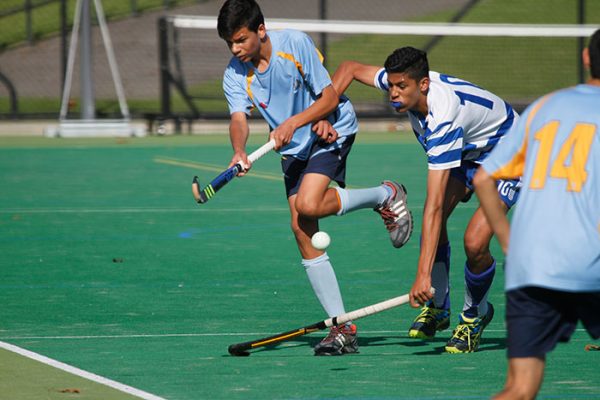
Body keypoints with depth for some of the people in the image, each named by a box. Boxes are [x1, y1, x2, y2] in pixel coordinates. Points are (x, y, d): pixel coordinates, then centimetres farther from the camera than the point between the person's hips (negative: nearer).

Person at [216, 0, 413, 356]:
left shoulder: (296, 43, -20)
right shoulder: (235, 75, -9)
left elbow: (330, 97, -17)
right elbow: (239, 118, -23)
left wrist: (293, 122, -32)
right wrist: (239, 151, -44)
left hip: (332, 130, -5)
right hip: (294, 149, 5)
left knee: (307, 204, -28)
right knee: (302, 231, -4)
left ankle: (386, 196, -2)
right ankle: (343, 329, -1)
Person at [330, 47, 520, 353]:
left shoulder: (443, 119, -42)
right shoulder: (404, 83, -20)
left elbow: (434, 206, -45)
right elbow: (350, 68, 1)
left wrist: (423, 275, -47)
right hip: (467, 152, 8)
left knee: (475, 241, -24)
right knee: (434, 222, -13)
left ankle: (475, 315, 5)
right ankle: (438, 307, 7)